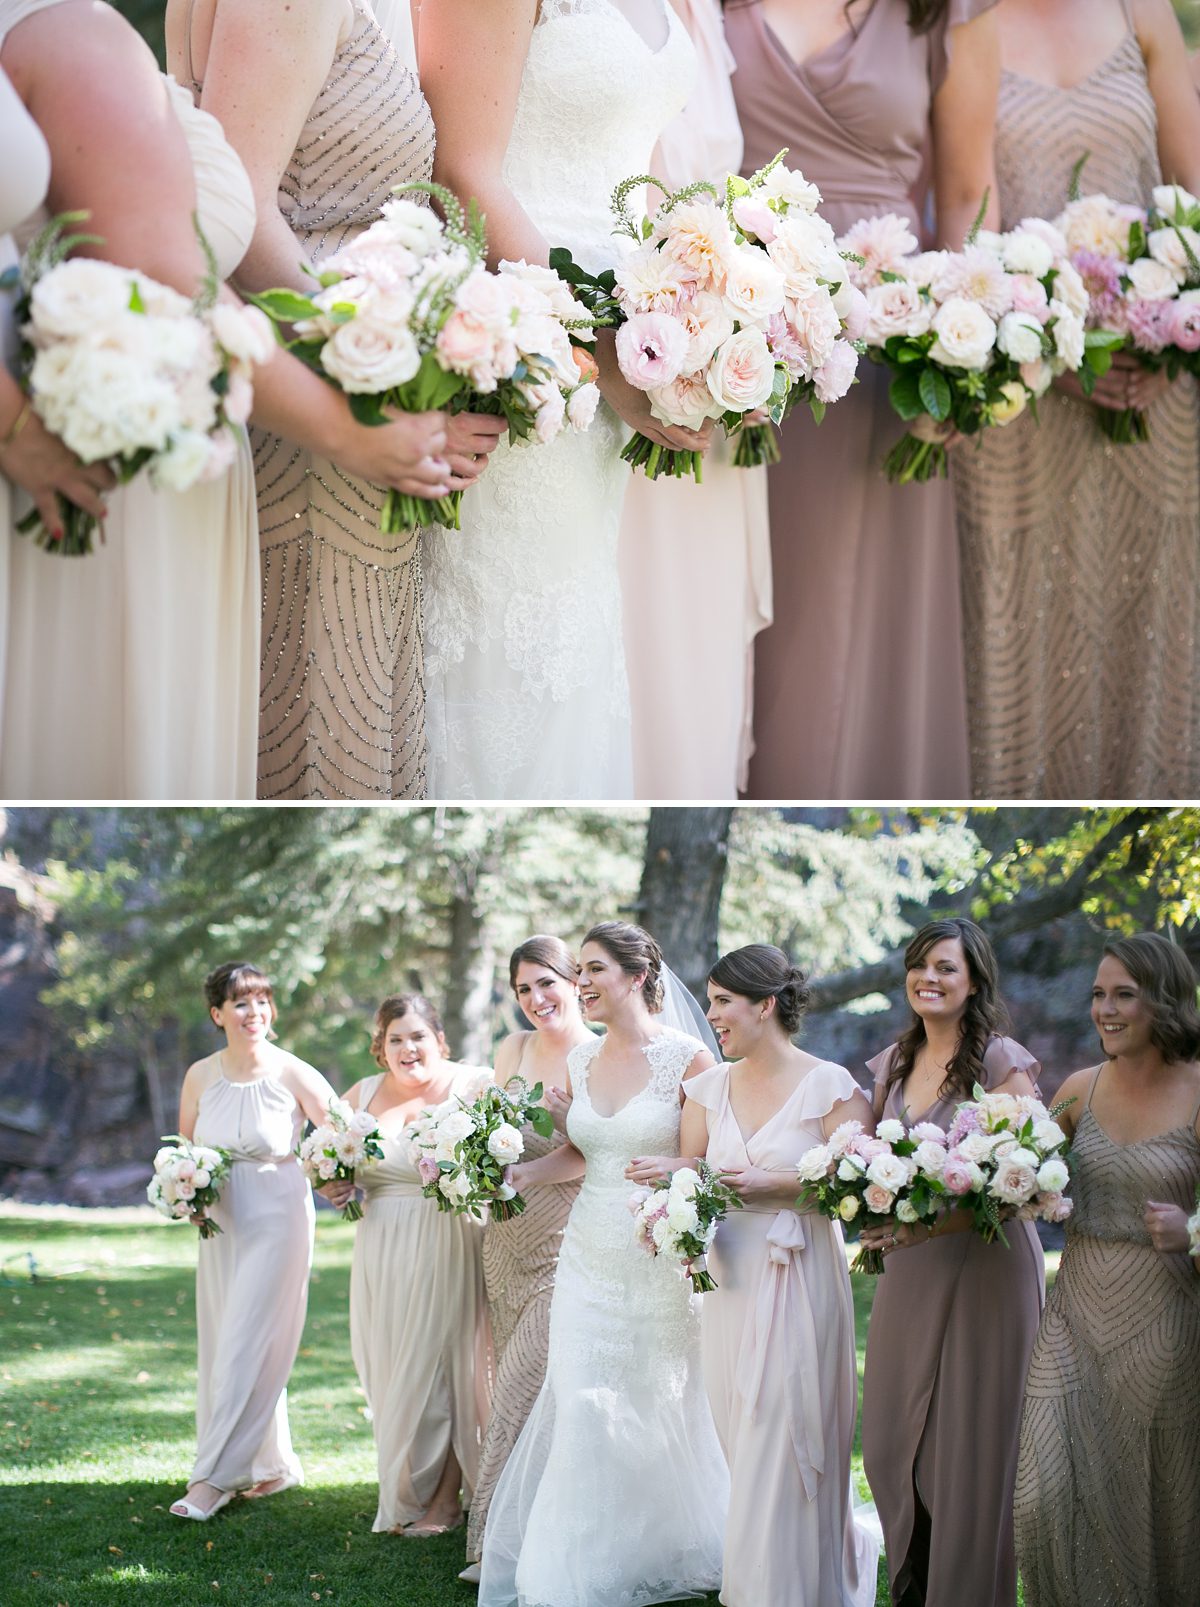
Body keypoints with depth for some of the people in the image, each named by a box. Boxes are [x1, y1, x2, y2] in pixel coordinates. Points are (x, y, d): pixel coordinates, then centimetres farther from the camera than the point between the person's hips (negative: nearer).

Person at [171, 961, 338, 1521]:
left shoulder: (293, 1075, -10)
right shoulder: (201, 1076, 2)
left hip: (278, 1219, -5)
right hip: (220, 1222, 5)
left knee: (247, 1348, -7)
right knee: (222, 1344, 9)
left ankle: (214, 1477, -3)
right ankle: (275, 1465, 22)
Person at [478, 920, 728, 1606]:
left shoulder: (686, 1057, -9)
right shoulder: (581, 1060, 8)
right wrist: (517, 1174, 2)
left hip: (659, 1260, -5)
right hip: (589, 1257, 5)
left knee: (657, 1408, 4)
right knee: (583, 1408, 2)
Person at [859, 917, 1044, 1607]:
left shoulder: (1003, 1062, -8)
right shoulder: (893, 1065, 12)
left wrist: (926, 1227, -24)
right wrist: (877, 1226, 0)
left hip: (986, 1267, -6)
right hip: (909, 1271, 6)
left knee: (972, 1441, -2)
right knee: (892, 1440, 5)